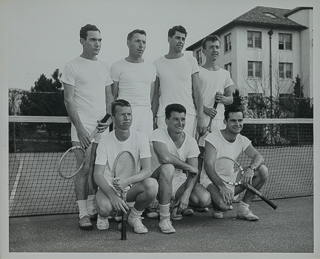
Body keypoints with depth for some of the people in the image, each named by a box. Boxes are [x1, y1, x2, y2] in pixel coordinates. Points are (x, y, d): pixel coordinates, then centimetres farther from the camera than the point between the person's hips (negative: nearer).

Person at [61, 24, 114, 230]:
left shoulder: (104, 67, 15)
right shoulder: (73, 66, -1)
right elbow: (69, 100, -6)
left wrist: (110, 117, 0)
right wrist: (80, 128, -13)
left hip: (103, 127, 5)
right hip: (83, 127, -5)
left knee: (96, 171, 8)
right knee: (84, 170, -5)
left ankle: (93, 209, 20)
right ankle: (83, 214, 3)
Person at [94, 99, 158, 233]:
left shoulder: (141, 138, -8)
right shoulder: (105, 141, -9)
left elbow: (147, 170, -16)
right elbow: (98, 175, -12)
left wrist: (127, 181, -35)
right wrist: (112, 195, -29)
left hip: (133, 186, 1)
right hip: (109, 186, -1)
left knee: (152, 185, -31)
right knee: (104, 207, -34)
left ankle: (135, 216, 0)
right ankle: (103, 216, 8)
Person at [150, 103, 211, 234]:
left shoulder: (191, 141, -3)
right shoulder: (158, 134, -16)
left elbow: (193, 173, -6)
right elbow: (165, 157, -34)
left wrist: (186, 194, -21)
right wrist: (188, 167, -21)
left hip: (179, 181, 4)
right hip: (158, 180, -4)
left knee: (205, 199, -19)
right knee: (168, 168, -37)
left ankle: (178, 206, 15)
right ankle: (164, 218, -24)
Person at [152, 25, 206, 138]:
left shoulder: (191, 61, 8)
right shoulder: (158, 63, 8)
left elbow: (196, 90, 4)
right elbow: (155, 94, 9)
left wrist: (201, 117, -4)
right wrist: (152, 118, 2)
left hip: (188, 115, 0)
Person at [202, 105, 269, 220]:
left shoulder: (242, 140, 4)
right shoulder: (213, 138, -16)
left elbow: (258, 157, -6)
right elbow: (208, 165, -25)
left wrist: (251, 168, -30)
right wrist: (222, 186, -38)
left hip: (232, 180, 6)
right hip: (212, 180, -6)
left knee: (263, 171, -12)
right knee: (224, 205, -37)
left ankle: (243, 208, -2)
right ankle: (218, 204, 4)